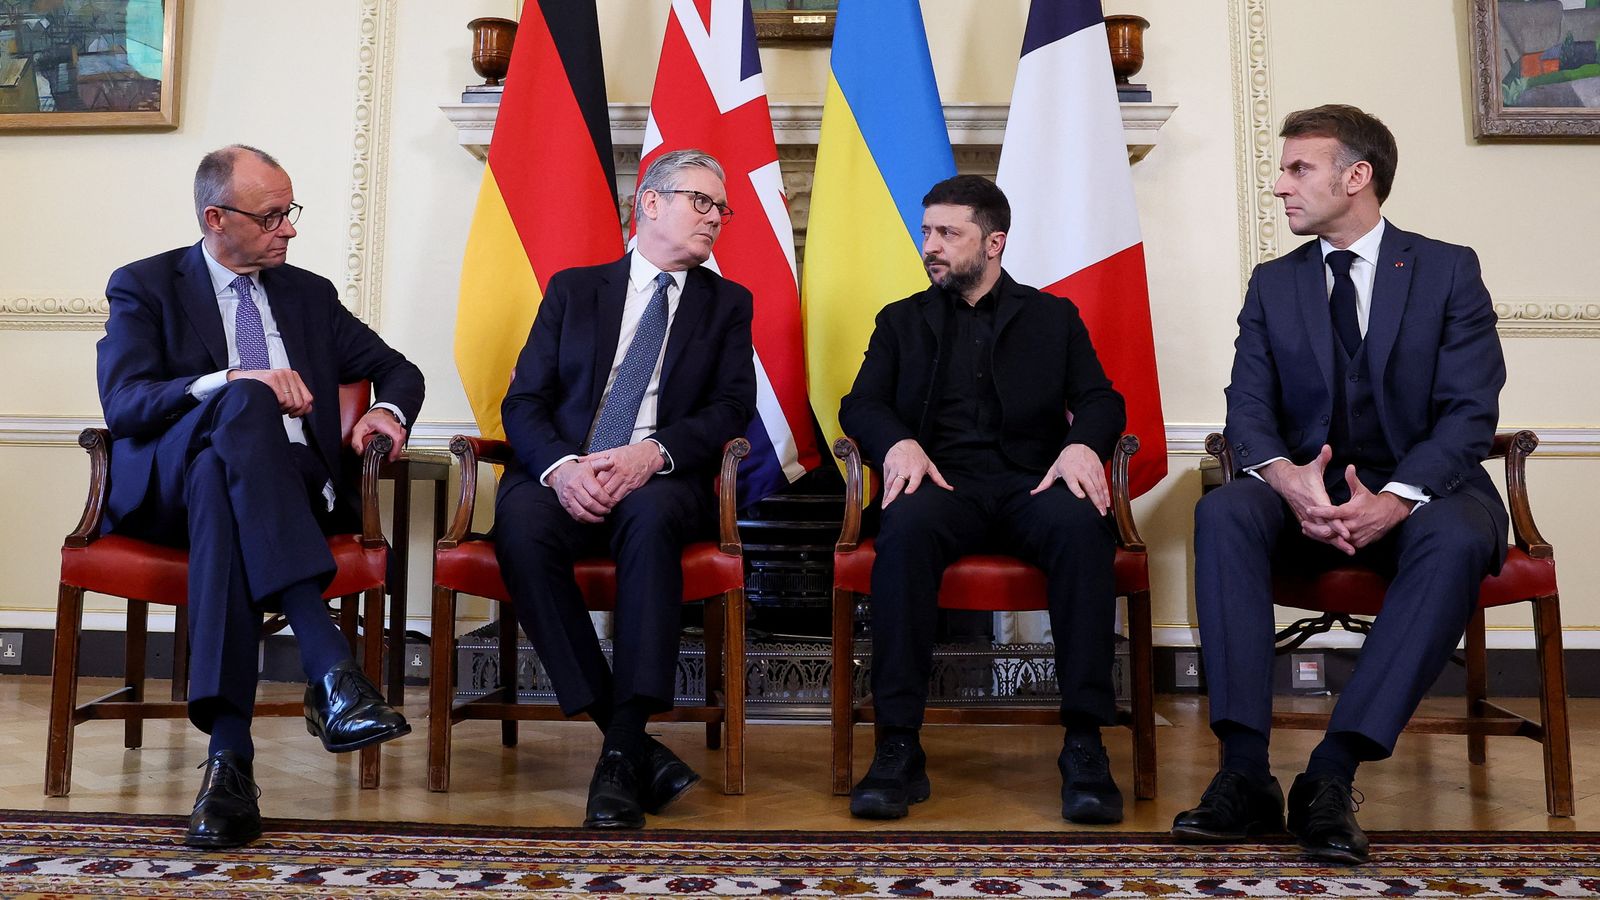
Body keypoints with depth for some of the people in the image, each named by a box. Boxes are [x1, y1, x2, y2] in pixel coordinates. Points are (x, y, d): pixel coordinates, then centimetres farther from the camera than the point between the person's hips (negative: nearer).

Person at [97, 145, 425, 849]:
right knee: (245, 404, -36)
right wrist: (228, 385, -23)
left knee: (216, 484, -35)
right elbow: (123, 403, -5)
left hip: (289, 488, 2)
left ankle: (230, 752, -44)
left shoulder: (310, 294, 23)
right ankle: (330, 668, -48)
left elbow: (398, 369, 23)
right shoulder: (144, 286, 12)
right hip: (168, 486, -2)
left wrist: (388, 411, -2)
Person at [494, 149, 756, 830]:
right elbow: (524, 401, 7)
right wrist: (560, 465, -16)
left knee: (651, 516, -37)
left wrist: (653, 452, -18)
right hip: (566, 477, 1)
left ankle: (622, 751, -33)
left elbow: (733, 406, 2)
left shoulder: (727, 304, 18)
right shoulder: (573, 289, 17)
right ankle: (633, 742, -28)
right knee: (521, 524, -33)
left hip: (661, 480, -1)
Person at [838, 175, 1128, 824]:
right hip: (942, 481, 0)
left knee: (1082, 525, -34)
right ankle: (899, 747, -31)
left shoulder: (1053, 317, 21)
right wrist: (899, 443, -14)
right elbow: (859, 406, 10)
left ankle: (1084, 744, -28)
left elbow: (1101, 401, 10)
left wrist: (1082, 444, -14)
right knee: (905, 527, -35)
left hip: (1031, 482, 0)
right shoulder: (902, 320, 22)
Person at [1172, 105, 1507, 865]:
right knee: (1222, 513, -30)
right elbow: (1248, 407, 0)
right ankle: (1245, 771, -33)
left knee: (1457, 540, -35)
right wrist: (1286, 477, -24)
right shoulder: (1272, 283, 10)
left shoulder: (1449, 271, 3)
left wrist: (1396, 499, -26)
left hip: (1420, 491, -1)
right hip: (1307, 490, 2)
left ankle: (1333, 773, -34)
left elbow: (1470, 411, -7)